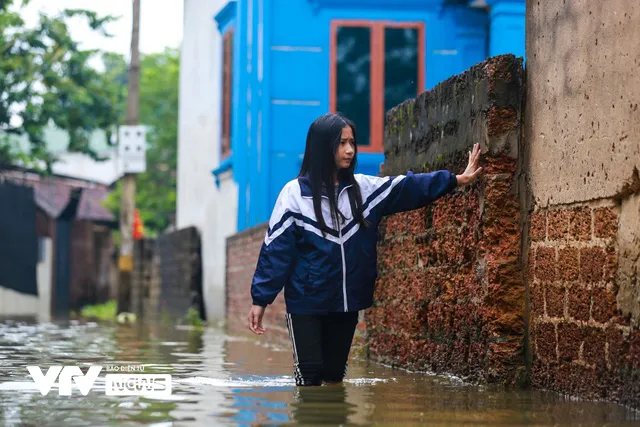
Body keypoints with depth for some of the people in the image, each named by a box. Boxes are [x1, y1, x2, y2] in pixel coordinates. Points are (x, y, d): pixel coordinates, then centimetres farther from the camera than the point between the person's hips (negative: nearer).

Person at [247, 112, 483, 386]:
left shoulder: (364, 188, 4)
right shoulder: (295, 192, -9)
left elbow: (410, 187, 0)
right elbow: (276, 248, -9)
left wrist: (458, 180, -9)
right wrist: (260, 299, -12)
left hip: (347, 302, 5)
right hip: (306, 302, -4)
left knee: (335, 374, 14)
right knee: (310, 372, -3)